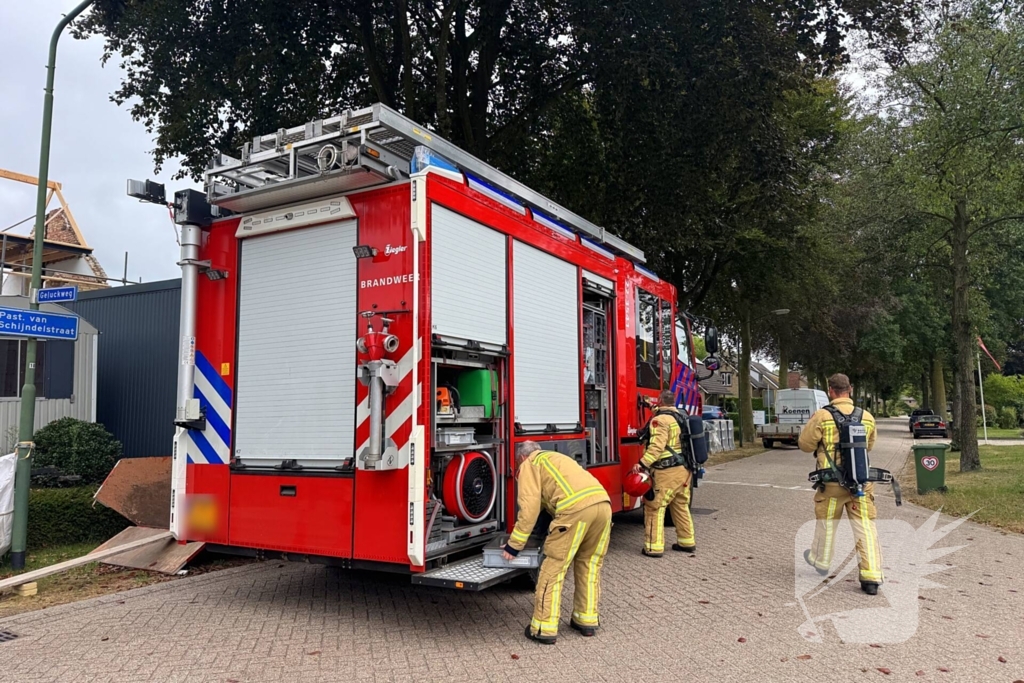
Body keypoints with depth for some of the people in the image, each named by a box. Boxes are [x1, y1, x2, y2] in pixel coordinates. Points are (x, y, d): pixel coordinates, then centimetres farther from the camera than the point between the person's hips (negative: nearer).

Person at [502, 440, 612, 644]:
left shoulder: (530, 464, 15)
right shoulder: (557, 459, 39)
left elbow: (530, 508, 3)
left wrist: (514, 544, 9)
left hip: (577, 508, -8)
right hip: (603, 503, 8)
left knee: (554, 568, 3)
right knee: (589, 564, 22)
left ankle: (544, 628, 7)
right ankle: (587, 620, 30)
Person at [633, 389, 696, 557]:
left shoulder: (660, 419, -12)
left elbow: (657, 446, -24)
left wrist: (642, 463, -27)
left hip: (667, 472, -9)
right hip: (684, 470, 9)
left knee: (654, 507, -3)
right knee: (681, 506, 19)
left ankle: (654, 546, -4)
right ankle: (687, 542, 26)